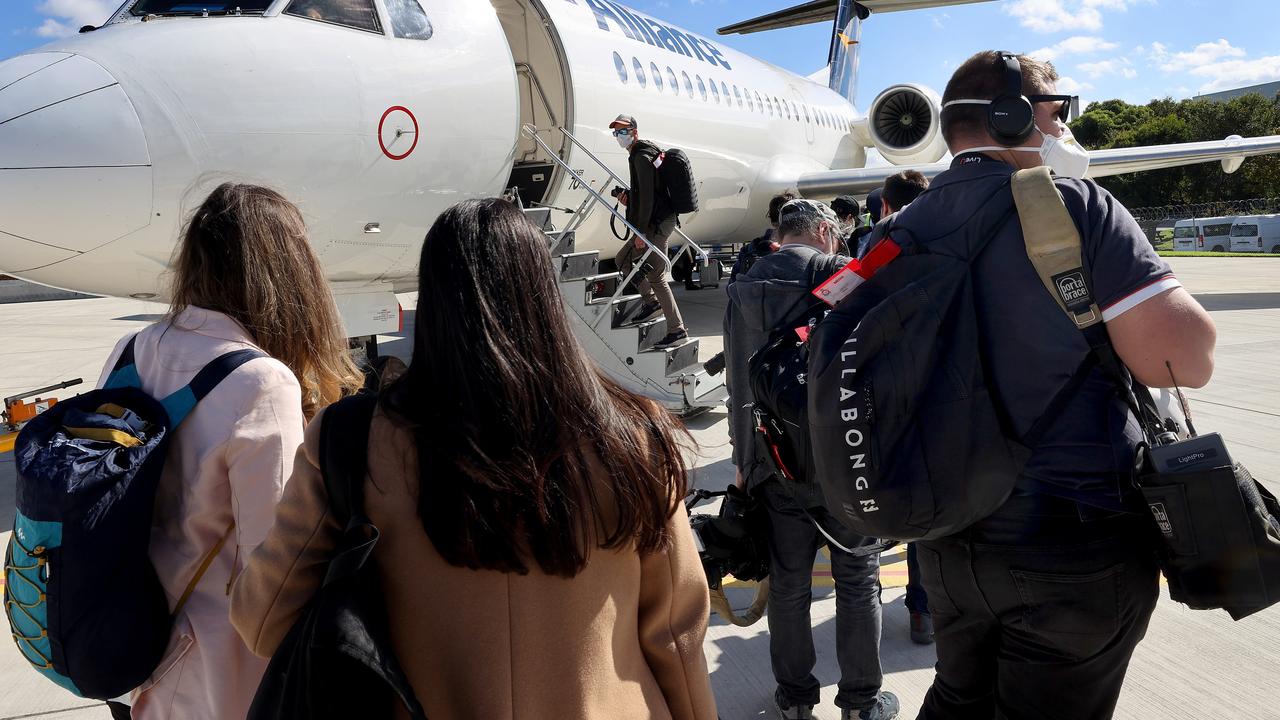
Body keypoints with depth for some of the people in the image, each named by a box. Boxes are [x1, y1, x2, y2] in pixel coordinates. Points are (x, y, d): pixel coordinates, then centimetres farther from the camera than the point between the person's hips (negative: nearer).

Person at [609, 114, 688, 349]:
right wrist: (628, 197, 10)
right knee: (623, 259, 21)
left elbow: (647, 196, -22)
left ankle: (677, 330, -8)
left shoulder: (642, 157, -14)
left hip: (657, 224, -11)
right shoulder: (638, 155, 18)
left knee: (656, 276, -10)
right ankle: (652, 301, 22)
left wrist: (641, 231, -23)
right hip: (657, 221, 11)